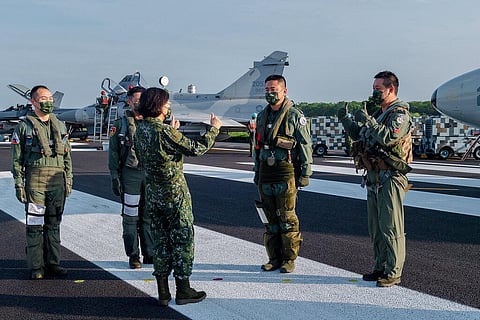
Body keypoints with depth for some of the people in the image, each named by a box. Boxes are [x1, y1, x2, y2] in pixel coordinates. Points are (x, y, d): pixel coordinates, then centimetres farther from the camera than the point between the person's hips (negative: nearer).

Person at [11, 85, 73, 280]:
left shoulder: (59, 126, 13)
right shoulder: (24, 126, 0)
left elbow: (67, 156, 15)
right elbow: (17, 159, -1)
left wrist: (68, 180, 10)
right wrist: (19, 184, -7)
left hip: (58, 181, 4)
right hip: (35, 181, -4)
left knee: (54, 224, 9)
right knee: (35, 225, 0)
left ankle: (52, 263, 18)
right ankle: (36, 267, 8)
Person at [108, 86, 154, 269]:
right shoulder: (120, 125, 3)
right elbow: (113, 153, 2)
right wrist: (115, 178, -5)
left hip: (151, 174, 3)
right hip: (130, 174, -3)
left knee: (149, 216, 7)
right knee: (131, 217, 1)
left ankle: (150, 254, 16)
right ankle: (133, 256, 11)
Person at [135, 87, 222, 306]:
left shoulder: (141, 129, 3)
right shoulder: (164, 131, -20)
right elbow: (196, 149, -16)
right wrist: (214, 129, -4)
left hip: (153, 193, 8)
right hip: (175, 193, -7)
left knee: (161, 240, 13)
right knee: (182, 239, 4)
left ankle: (163, 292, 17)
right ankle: (183, 290, 12)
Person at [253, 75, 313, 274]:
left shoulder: (295, 116, -4)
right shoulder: (262, 116, 15)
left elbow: (305, 145, -5)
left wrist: (305, 173, -9)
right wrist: (256, 171, 19)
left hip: (286, 173, -6)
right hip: (266, 173, 6)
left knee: (287, 218, -4)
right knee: (271, 218, 9)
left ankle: (289, 258, 6)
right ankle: (274, 258, 18)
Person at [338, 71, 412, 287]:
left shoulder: (400, 113, -10)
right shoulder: (379, 114, 18)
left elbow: (388, 137, -26)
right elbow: (359, 135, 24)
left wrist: (367, 120, -23)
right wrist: (345, 120, 11)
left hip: (390, 179, -9)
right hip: (374, 179, 9)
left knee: (391, 227, -5)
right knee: (375, 227, 14)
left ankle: (393, 273, 2)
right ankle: (381, 268, 24)